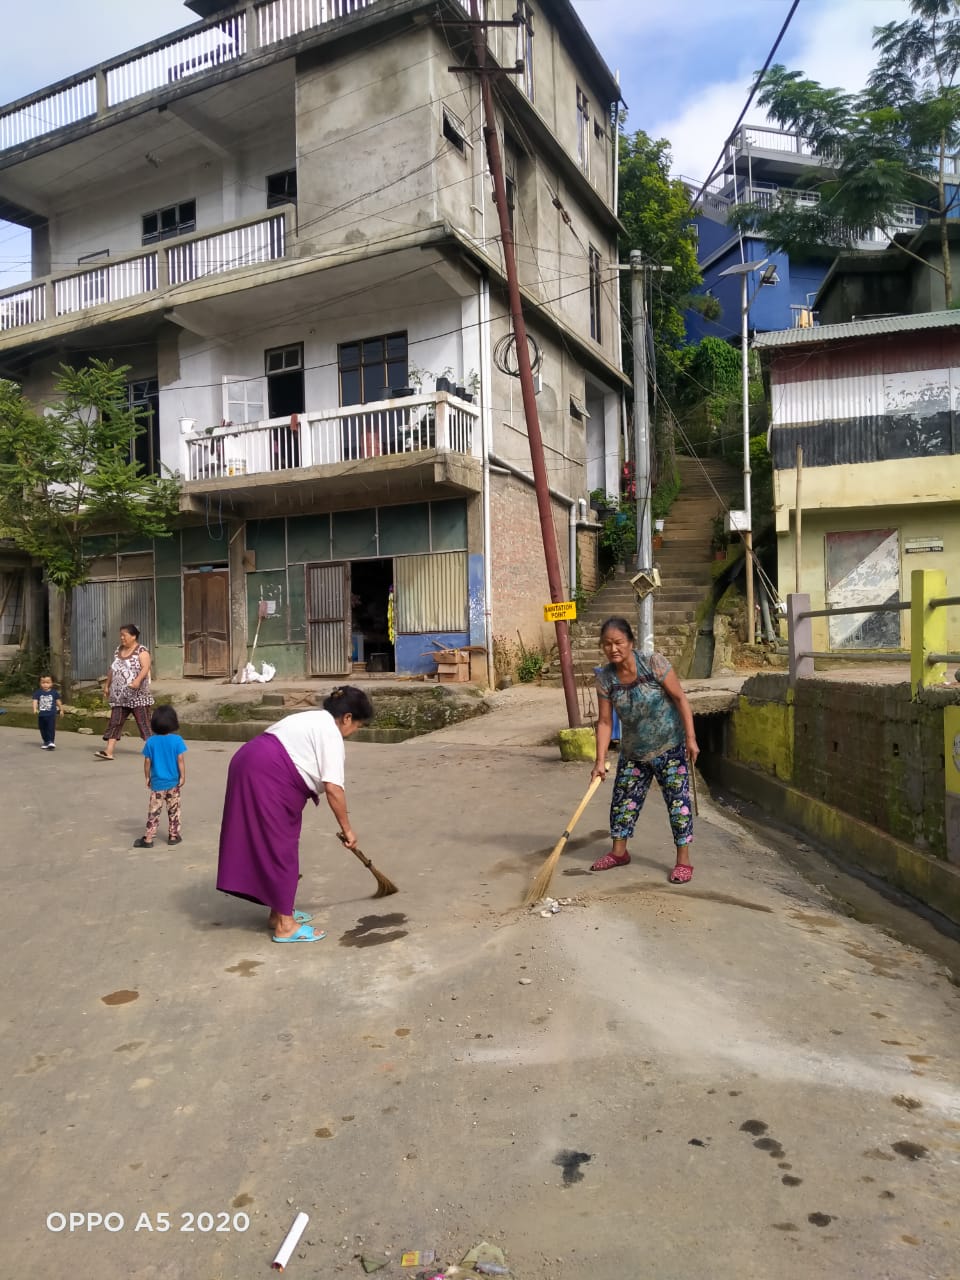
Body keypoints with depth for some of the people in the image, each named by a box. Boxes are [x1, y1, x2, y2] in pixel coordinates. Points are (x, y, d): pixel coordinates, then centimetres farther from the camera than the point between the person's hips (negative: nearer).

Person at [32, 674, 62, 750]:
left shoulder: (54, 692, 0)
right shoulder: (38, 692, 0)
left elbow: (58, 702, 9)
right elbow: (35, 701, -10)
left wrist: (61, 710, 15)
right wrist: (35, 709, -26)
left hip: (51, 715, -2)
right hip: (41, 715, 3)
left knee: (51, 728, -12)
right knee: (43, 729, 12)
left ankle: (51, 742, -14)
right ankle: (45, 742, 24)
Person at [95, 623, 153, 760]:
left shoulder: (141, 651, -7)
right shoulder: (118, 650, 15)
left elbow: (146, 668, -20)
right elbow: (113, 669, 23)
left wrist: (138, 680, -36)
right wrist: (107, 684, 22)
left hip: (137, 694, -6)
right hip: (119, 695, 6)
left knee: (142, 721, -2)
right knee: (115, 721, 0)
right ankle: (109, 751, -3)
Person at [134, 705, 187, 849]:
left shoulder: (151, 741, -6)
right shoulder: (177, 740, -10)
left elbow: (147, 762, -2)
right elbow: (180, 760, -10)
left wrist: (147, 777, 10)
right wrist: (183, 776, -3)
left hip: (157, 783, 0)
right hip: (173, 783, 0)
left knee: (154, 811, 6)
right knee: (174, 810, 13)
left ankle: (148, 838, 6)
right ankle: (173, 836, 19)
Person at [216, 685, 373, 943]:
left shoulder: (316, 721, 22)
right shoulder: (331, 732, -8)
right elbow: (333, 788, -14)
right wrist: (346, 829, -5)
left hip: (251, 768, 10)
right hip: (266, 776, -10)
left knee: (277, 844, 17)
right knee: (279, 847, -2)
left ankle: (280, 912, 27)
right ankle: (284, 925, 6)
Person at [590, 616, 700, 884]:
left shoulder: (654, 663, -20)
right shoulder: (605, 678, -10)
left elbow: (680, 698, -15)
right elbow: (605, 721, -7)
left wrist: (691, 738, -18)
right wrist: (600, 760, -12)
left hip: (669, 746, -4)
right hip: (633, 751, 4)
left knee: (678, 800, -3)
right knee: (623, 800, 11)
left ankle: (683, 861, 8)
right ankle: (619, 852, 28)